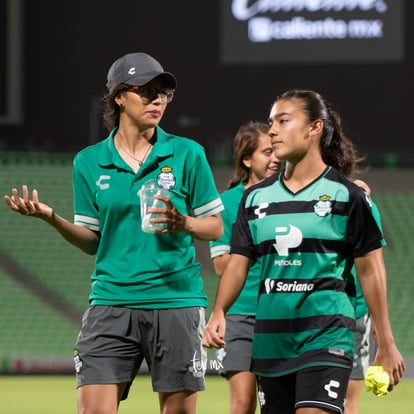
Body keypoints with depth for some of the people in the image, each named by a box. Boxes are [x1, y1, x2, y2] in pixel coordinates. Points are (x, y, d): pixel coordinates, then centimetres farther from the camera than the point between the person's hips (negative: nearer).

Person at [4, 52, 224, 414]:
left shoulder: (187, 154, 1)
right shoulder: (89, 162, 6)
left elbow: (215, 228, 4)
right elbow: (92, 241, 10)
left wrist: (183, 223, -17)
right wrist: (51, 217, -7)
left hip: (176, 301, -1)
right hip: (112, 300, 1)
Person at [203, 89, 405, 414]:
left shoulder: (346, 195, -2)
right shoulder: (256, 197, 11)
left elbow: (370, 269, 0)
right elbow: (239, 262, 11)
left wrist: (386, 344, -1)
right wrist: (218, 314, -7)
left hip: (326, 336, -5)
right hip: (271, 339, 5)